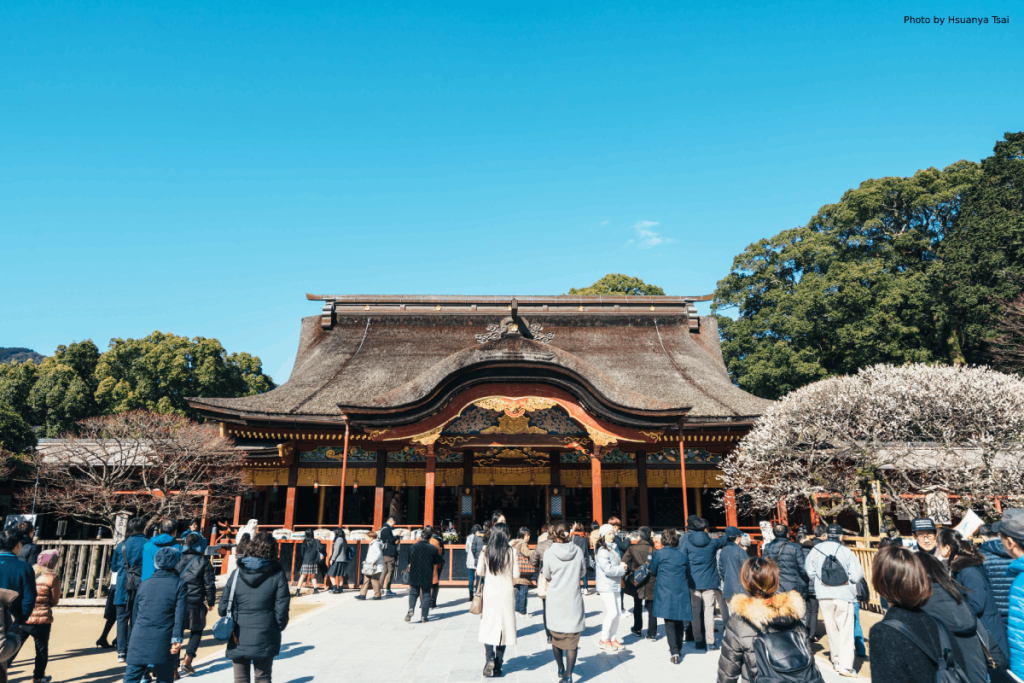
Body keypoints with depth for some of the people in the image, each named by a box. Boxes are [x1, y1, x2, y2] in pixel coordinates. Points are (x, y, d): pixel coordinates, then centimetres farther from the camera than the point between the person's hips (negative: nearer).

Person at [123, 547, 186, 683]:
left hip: (140, 637, 3)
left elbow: (136, 610, 17)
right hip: (163, 641, -2)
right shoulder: (179, 585, -3)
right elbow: (180, 615, -10)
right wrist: (177, 639, -9)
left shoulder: (145, 583, 9)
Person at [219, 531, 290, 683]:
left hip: (238, 640, 1)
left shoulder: (237, 573, -3)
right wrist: (278, 628, 9)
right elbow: (281, 609, -8)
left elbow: (223, 607, -2)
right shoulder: (278, 575, -8)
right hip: (265, 639, -1)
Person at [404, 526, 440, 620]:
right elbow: (436, 563, 3)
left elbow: (409, 562, 7)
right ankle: (424, 616, 11)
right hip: (427, 577, -1)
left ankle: (411, 609, -7)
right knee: (426, 595, 10)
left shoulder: (413, 547, -4)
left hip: (414, 576, 1)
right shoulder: (433, 548, -9)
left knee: (413, 593, 16)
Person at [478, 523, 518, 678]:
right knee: (504, 627, 9)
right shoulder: (511, 551, -10)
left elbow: (479, 572, 1)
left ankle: (490, 658, -10)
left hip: (490, 593, 1)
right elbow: (516, 574, -6)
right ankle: (497, 666, 13)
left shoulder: (486, 551, -6)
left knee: (488, 627, 10)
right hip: (506, 593, -1)